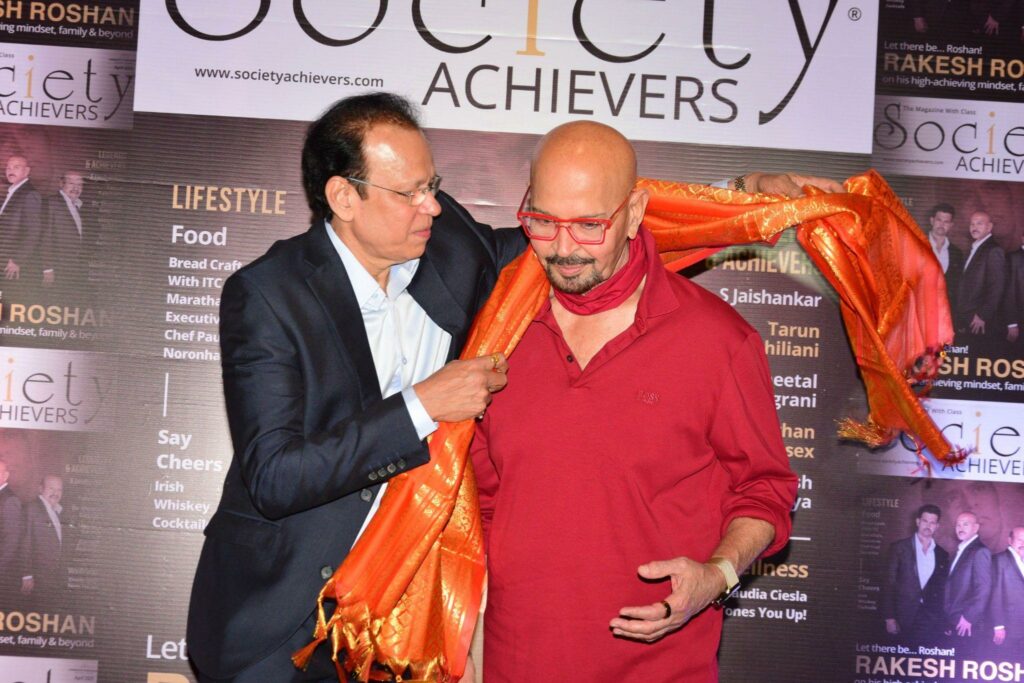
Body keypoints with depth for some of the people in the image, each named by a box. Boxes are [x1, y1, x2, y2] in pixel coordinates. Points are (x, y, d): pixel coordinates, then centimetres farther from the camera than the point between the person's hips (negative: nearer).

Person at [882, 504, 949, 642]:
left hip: (931, 620, 2)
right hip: (903, 617, -2)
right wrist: (889, 618, -8)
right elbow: (889, 583, 0)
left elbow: (942, 590, 14)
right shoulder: (899, 548, 3)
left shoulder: (942, 555, 12)